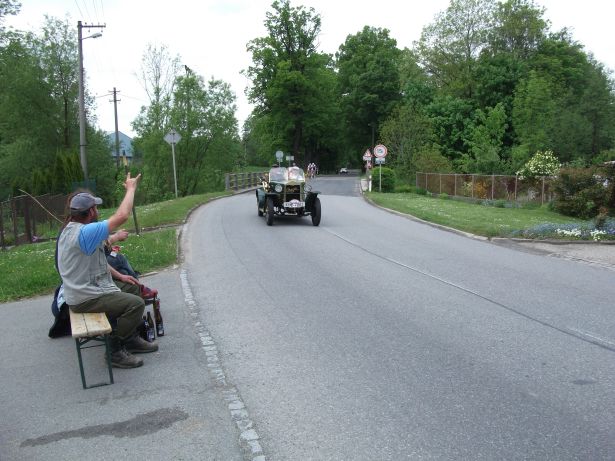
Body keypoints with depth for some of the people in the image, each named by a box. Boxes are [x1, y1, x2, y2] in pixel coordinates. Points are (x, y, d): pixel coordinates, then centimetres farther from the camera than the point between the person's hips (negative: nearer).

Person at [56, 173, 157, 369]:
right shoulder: (84, 233, -27)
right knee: (136, 303, -20)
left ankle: (131, 338, 24)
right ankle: (115, 351, -5)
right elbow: (121, 216, -30)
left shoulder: (72, 230, 9)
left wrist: (119, 276, 11)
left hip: (87, 287, 11)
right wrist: (130, 188, -17)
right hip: (85, 299, -11)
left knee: (133, 288, 18)